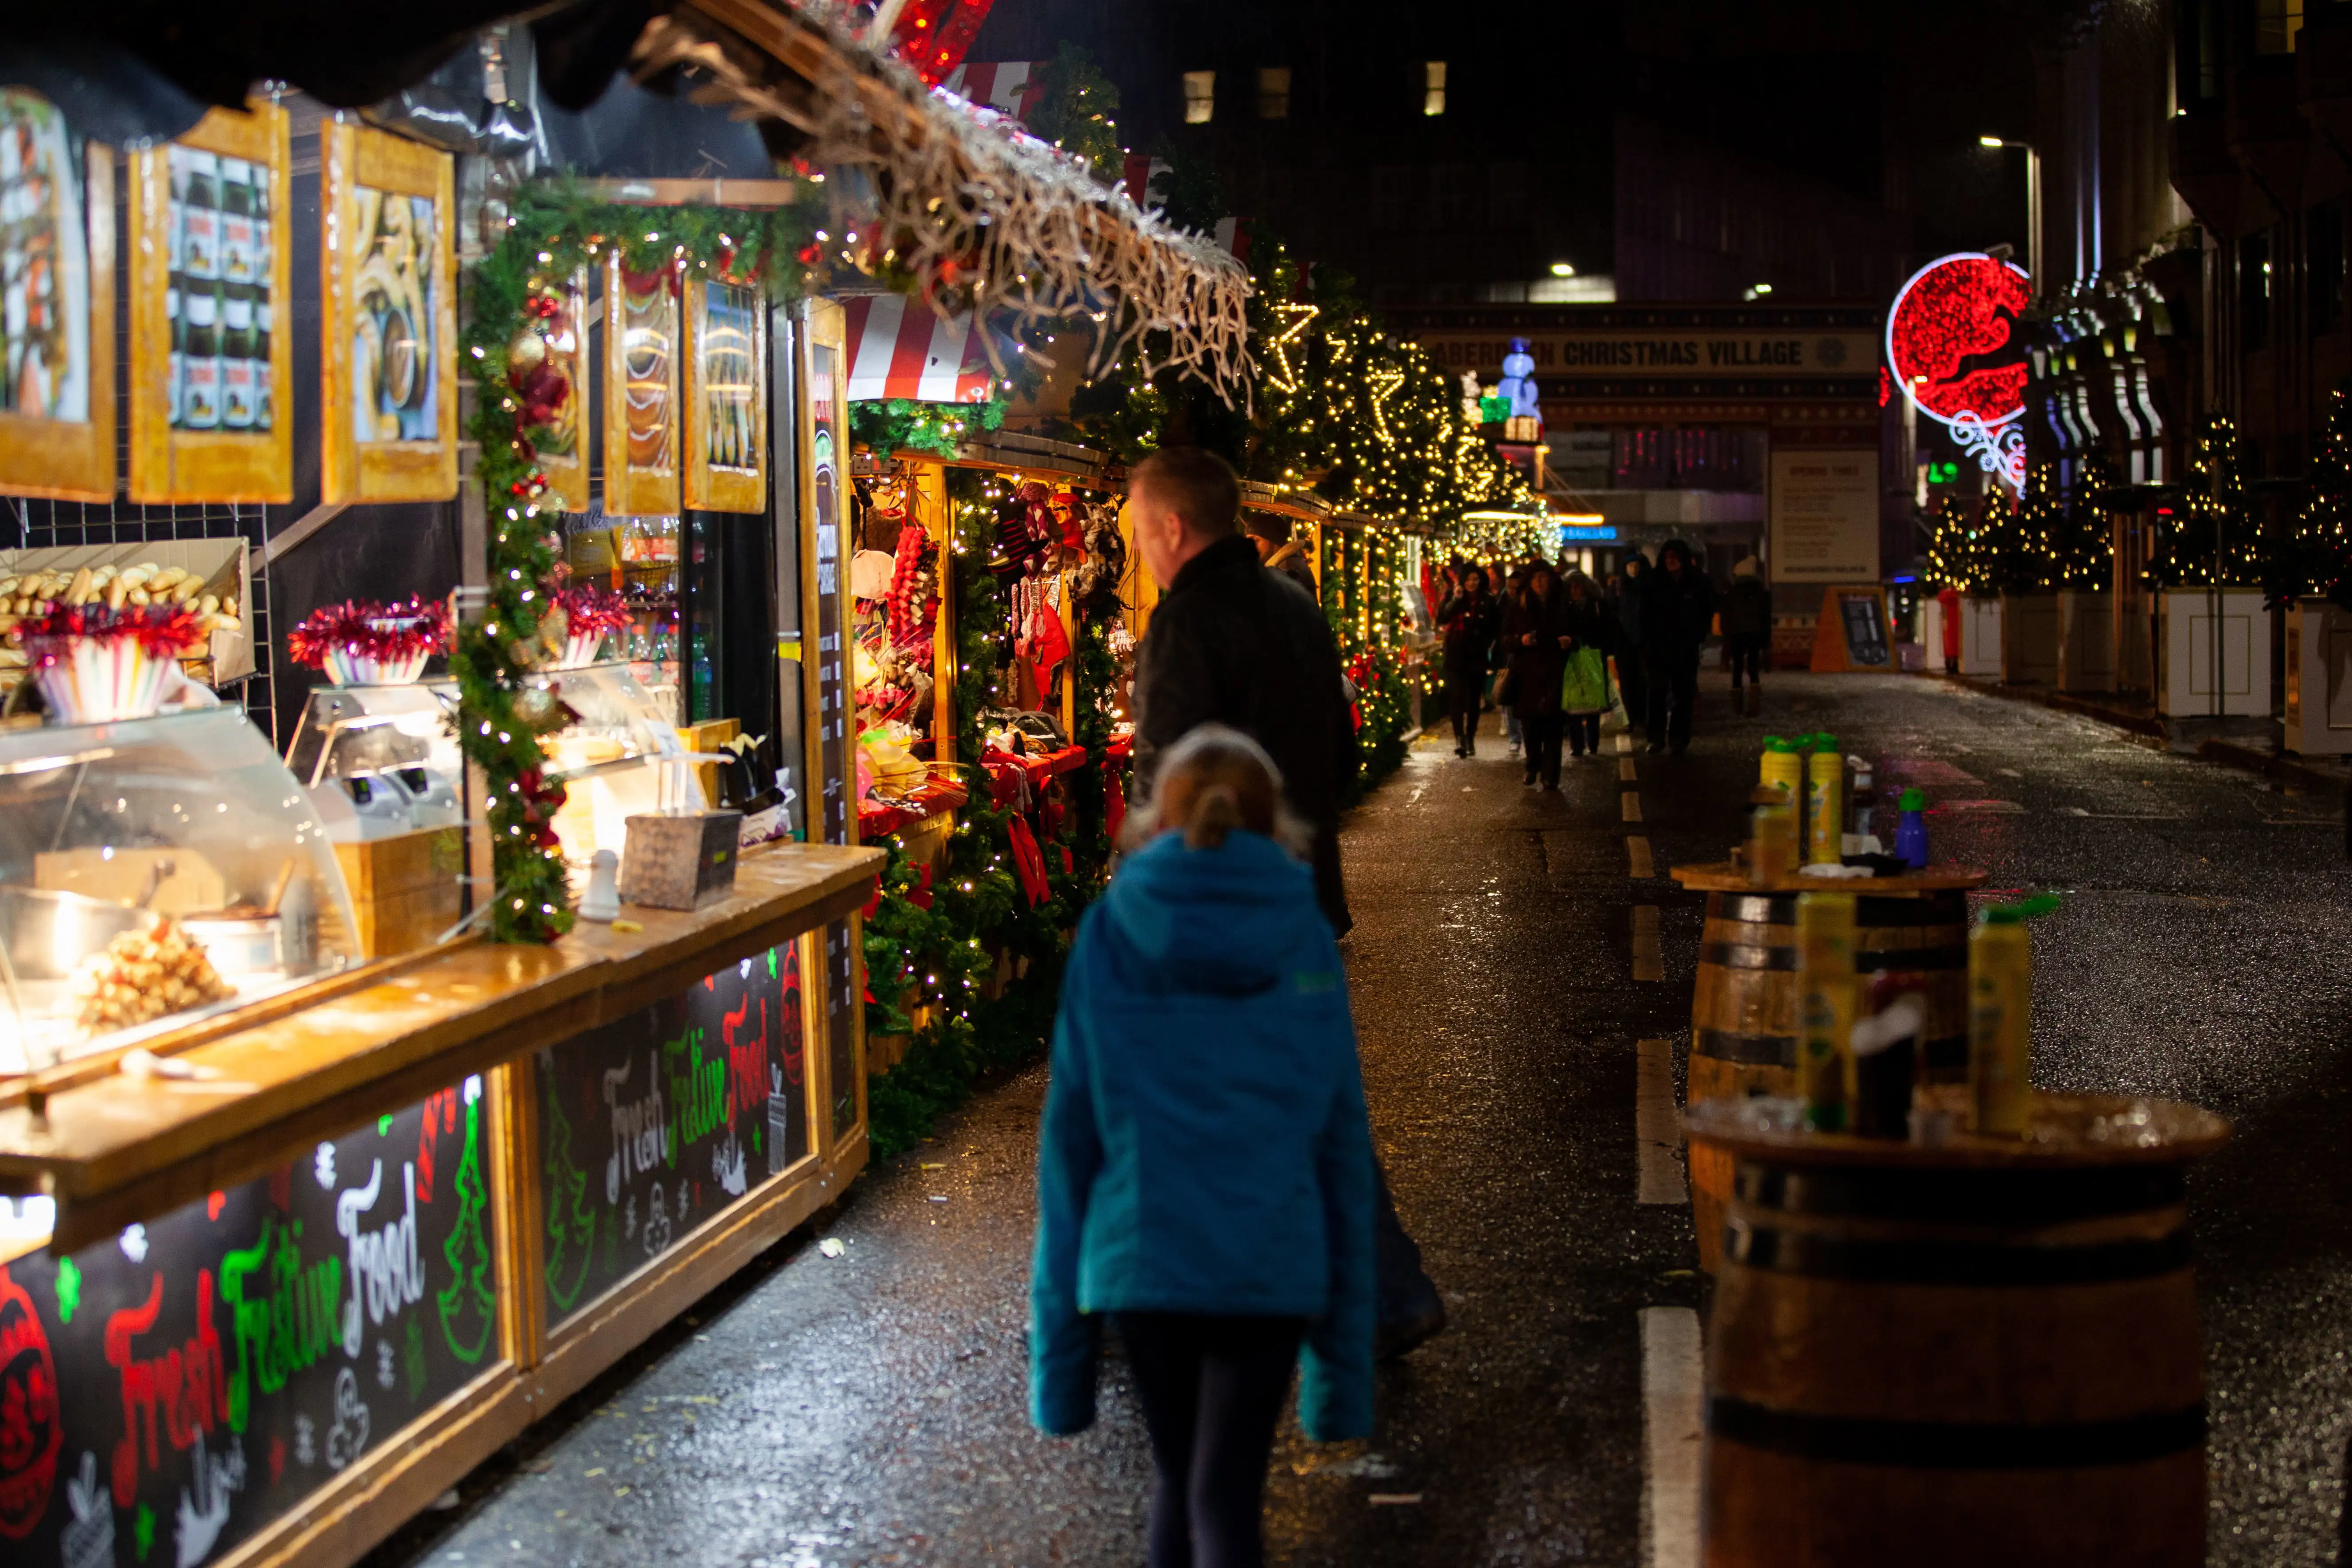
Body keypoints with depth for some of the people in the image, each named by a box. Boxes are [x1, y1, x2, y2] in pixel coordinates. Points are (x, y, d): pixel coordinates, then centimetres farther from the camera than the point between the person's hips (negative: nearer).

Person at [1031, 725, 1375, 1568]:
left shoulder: (1108, 936, 1)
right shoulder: (1302, 943, 2)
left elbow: (1070, 1129, 1)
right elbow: (1342, 1136, 4)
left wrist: (1061, 1301, 8)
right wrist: (1346, 1328, 10)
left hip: (1140, 1254, 1)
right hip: (1271, 1260, -1)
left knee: (1176, 1478, 19)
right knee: (1226, 1497, 2)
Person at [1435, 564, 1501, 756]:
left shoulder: (1488, 601, 3)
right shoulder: (1453, 597, 0)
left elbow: (1495, 627, 12)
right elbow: (1442, 619, -13)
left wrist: (1487, 644, 0)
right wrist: (1455, 600, -22)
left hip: (1477, 657, 2)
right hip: (1456, 656, -2)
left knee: (1474, 699, 7)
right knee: (1457, 697, -12)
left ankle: (1470, 739, 15)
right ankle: (1459, 739, -17)